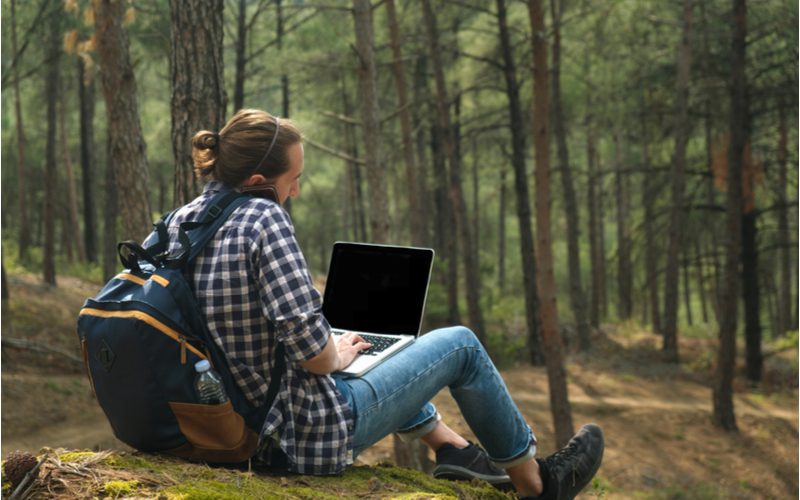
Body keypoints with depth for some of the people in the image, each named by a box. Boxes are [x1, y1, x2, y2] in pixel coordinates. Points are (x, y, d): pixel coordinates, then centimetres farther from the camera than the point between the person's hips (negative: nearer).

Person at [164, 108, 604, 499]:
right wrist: (337, 356, -5)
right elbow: (310, 349, -28)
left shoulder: (181, 219, 0)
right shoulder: (262, 217, -24)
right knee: (460, 345, 9)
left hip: (243, 427, 9)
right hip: (307, 432, -9)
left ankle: (452, 448, 39)